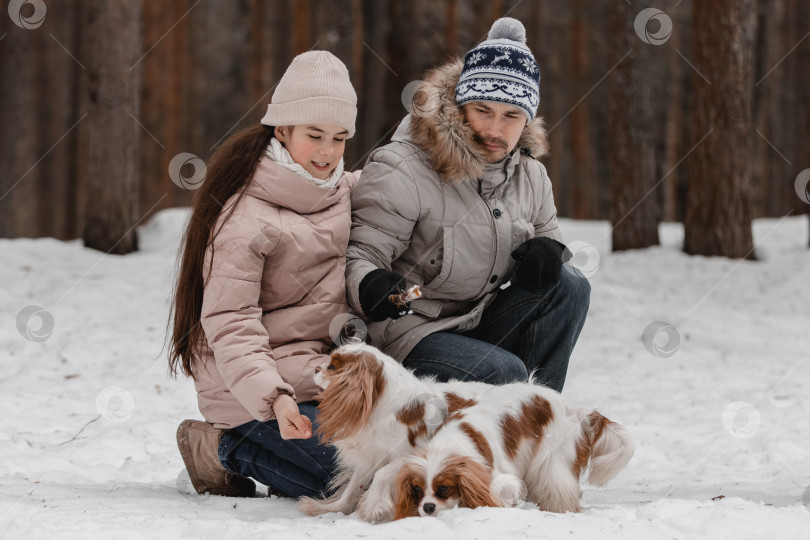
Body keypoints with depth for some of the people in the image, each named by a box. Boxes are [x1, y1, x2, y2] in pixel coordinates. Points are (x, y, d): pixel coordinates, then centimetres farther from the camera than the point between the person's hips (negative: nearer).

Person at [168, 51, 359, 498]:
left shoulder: (341, 190, 9)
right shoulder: (244, 216, -16)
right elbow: (229, 325, -23)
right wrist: (273, 399, -36)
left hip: (321, 372, 8)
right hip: (253, 391, -8)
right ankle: (227, 450, -2)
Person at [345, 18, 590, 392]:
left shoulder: (529, 174, 7)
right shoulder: (400, 170, -16)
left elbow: (547, 231, 21)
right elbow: (359, 253, -17)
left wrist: (548, 250, -6)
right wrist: (369, 287, -43)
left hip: (480, 326, 7)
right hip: (406, 333, -7)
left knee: (569, 286, -13)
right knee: (504, 374, -32)